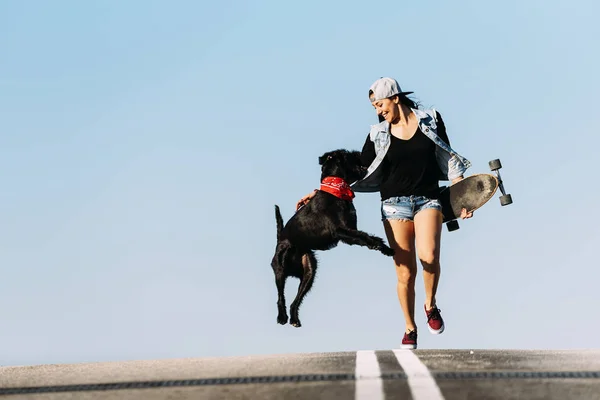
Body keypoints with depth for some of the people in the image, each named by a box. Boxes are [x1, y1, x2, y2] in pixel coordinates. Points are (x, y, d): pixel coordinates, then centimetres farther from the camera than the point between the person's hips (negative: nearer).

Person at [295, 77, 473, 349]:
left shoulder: (431, 120, 3)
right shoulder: (378, 134, 5)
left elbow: (449, 159, 8)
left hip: (428, 200, -1)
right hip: (395, 203, 1)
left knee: (429, 257, -25)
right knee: (405, 271, -3)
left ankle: (431, 306, 2)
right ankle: (410, 329, 16)